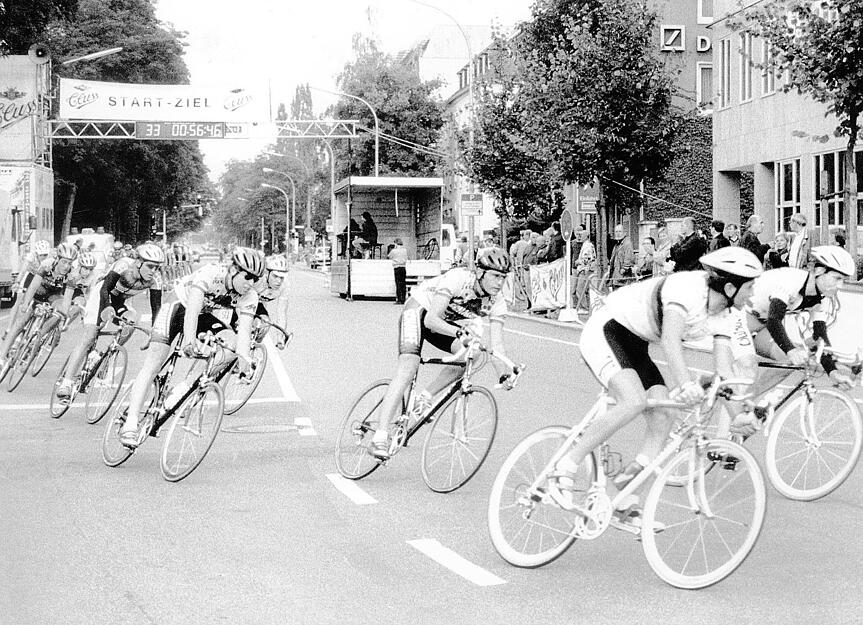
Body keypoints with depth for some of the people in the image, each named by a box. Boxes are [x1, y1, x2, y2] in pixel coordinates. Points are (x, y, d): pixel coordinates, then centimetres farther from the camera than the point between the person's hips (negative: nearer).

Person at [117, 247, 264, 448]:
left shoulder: (249, 297, -18)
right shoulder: (210, 273, -33)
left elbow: (244, 330, -25)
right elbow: (192, 308, -45)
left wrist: (244, 358, -42)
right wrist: (189, 339, -59)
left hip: (203, 317, 5)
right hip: (177, 308, -5)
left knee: (233, 345, -22)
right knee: (152, 364, -16)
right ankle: (130, 424, -19)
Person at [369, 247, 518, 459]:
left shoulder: (496, 301, -17)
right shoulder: (458, 279, -33)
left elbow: (496, 344, -18)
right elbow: (431, 319, -39)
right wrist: (459, 332, -54)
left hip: (447, 323, 6)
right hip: (419, 310, -6)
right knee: (409, 366, -27)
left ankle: (427, 396, -7)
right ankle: (380, 436, -32)